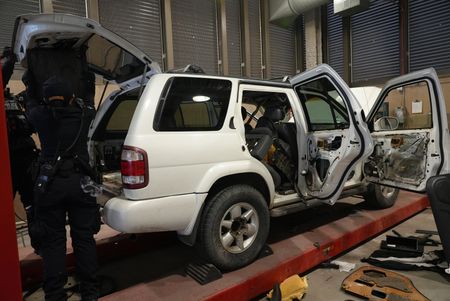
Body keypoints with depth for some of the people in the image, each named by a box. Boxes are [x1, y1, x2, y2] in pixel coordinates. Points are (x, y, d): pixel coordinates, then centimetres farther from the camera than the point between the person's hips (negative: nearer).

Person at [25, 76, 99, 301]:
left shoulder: (40, 116, 0)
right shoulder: (84, 113, 0)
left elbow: (31, 105, 23)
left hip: (49, 184, 0)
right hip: (80, 181, 1)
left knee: (53, 241, 9)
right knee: (84, 238, 9)